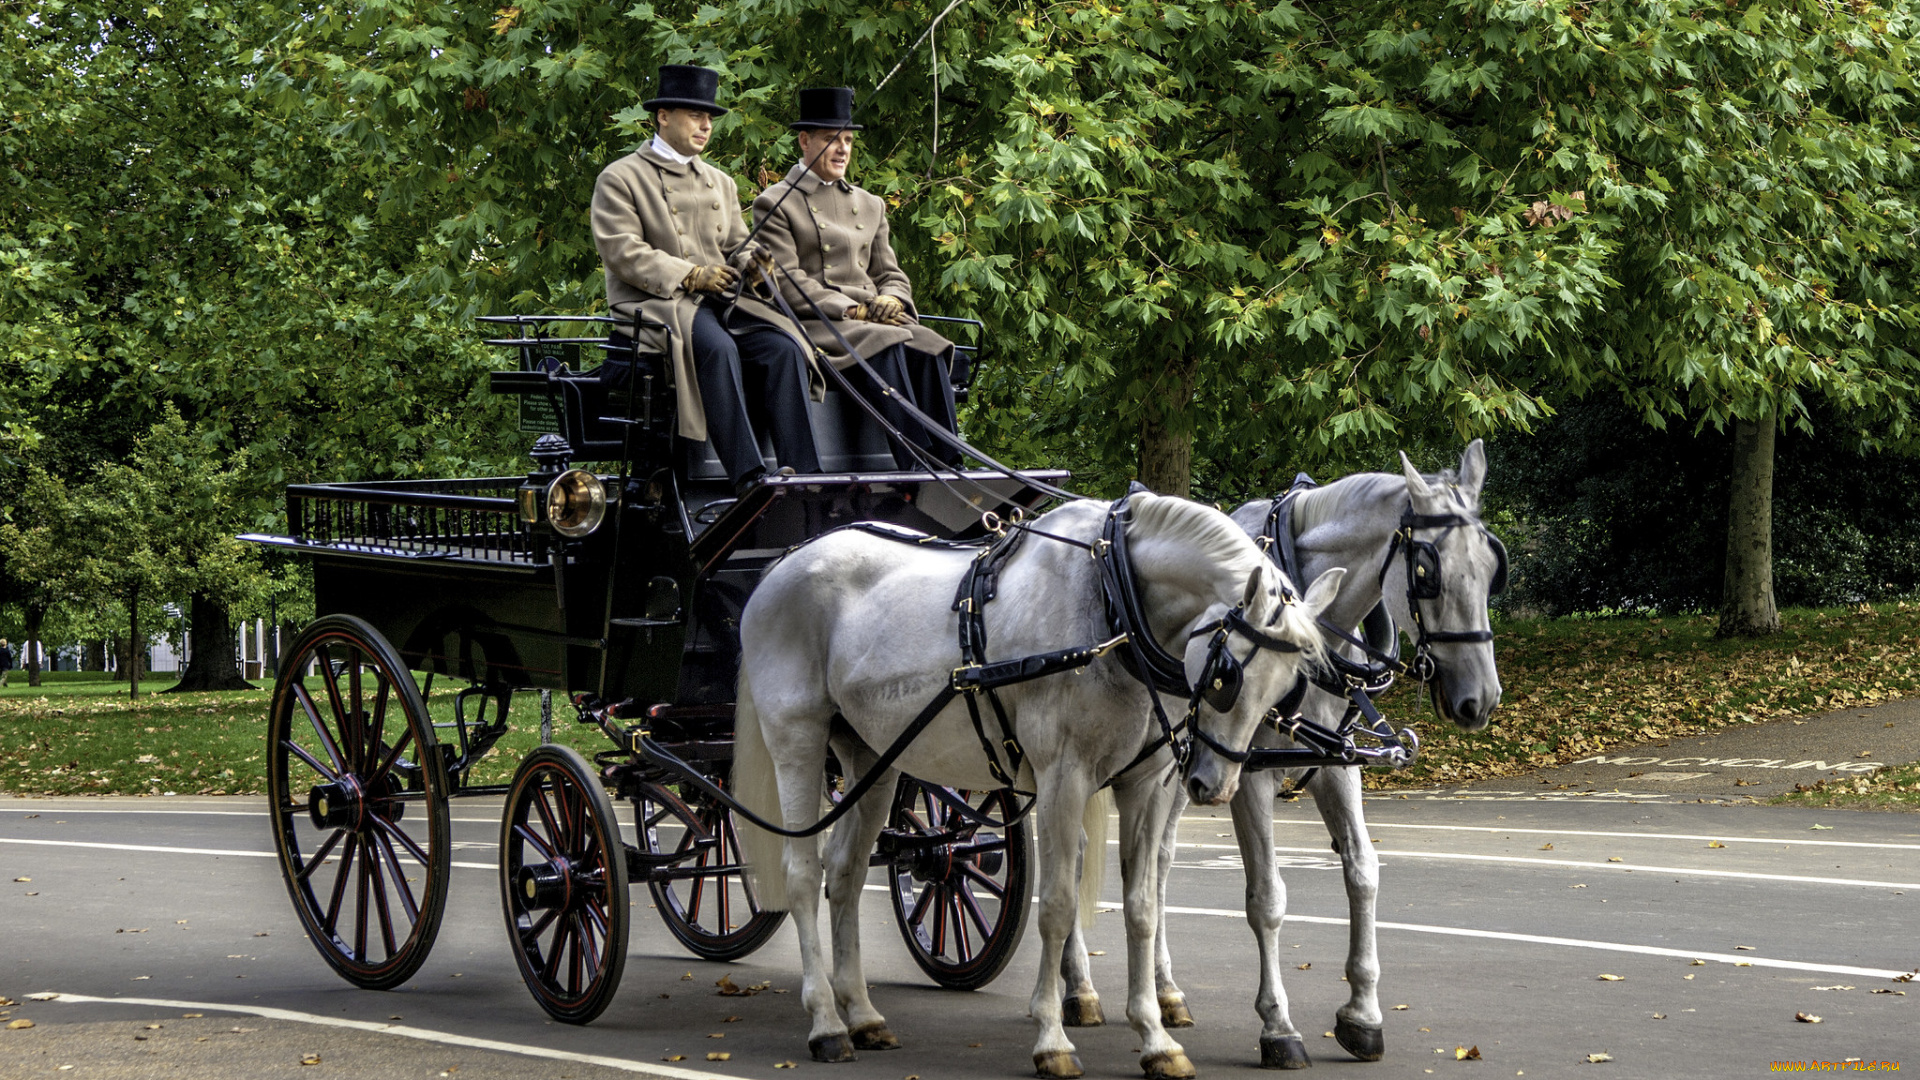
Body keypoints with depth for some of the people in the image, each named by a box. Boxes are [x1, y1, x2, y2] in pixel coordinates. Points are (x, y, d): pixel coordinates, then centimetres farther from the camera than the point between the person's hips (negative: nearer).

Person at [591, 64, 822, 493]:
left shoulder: (721, 183, 27)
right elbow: (622, 252, -7)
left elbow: (738, 247, 23)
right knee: (716, 347, -37)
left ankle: (805, 474, -31)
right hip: (653, 305, -6)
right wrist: (690, 276, -18)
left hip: (722, 303, 6)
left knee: (784, 348, -23)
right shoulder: (619, 179, 5)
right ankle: (748, 478, -44)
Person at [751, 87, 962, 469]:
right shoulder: (775, 204, 5)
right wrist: (851, 311, -15)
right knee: (887, 347, -35)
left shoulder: (870, 205, 25)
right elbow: (787, 282, -6)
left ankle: (948, 465, -39)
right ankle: (915, 468, -41)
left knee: (928, 347, -28)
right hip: (814, 325, -5)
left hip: (875, 319, 5)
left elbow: (892, 275, 23)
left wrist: (891, 300, -3)